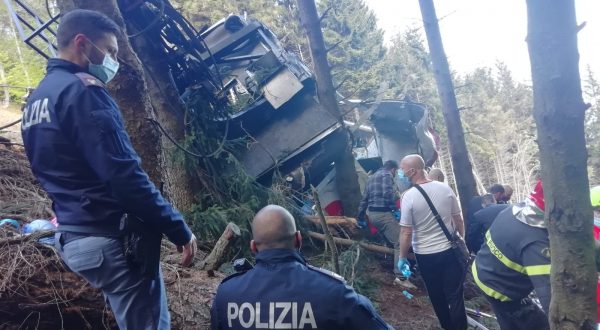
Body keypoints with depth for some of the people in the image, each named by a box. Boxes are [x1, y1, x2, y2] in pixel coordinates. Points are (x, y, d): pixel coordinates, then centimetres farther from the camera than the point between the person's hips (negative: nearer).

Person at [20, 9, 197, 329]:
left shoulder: (37, 99, 16)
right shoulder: (81, 90, -15)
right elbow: (124, 176, -23)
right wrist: (179, 229, -16)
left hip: (74, 237, 10)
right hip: (110, 238, -10)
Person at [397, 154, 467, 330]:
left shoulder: (409, 196, -18)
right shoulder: (445, 188, -6)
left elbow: (406, 232, -17)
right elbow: (458, 220, 3)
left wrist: (402, 258, -4)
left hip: (425, 255, -2)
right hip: (450, 250, 2)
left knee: (437, 297, 17)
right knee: (455, 295, 11)